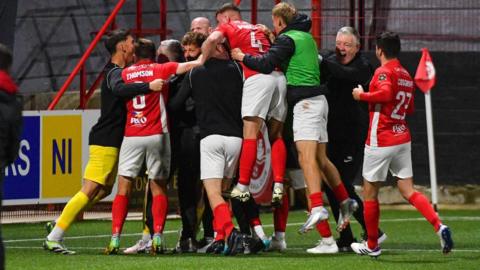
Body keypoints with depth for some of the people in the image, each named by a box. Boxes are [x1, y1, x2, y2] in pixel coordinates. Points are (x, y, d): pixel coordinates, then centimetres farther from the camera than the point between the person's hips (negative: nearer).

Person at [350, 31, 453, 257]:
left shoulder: (384, 72, -12)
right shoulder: (406, 75, 13)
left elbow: (386, 93, -32)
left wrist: (361, 95, -18)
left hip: (380, 141, -7)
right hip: (403, 139, 7)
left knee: (370, 192, 8)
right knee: (408, 190, 6)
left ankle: (372, 245, 17)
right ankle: (439, 226, -16)